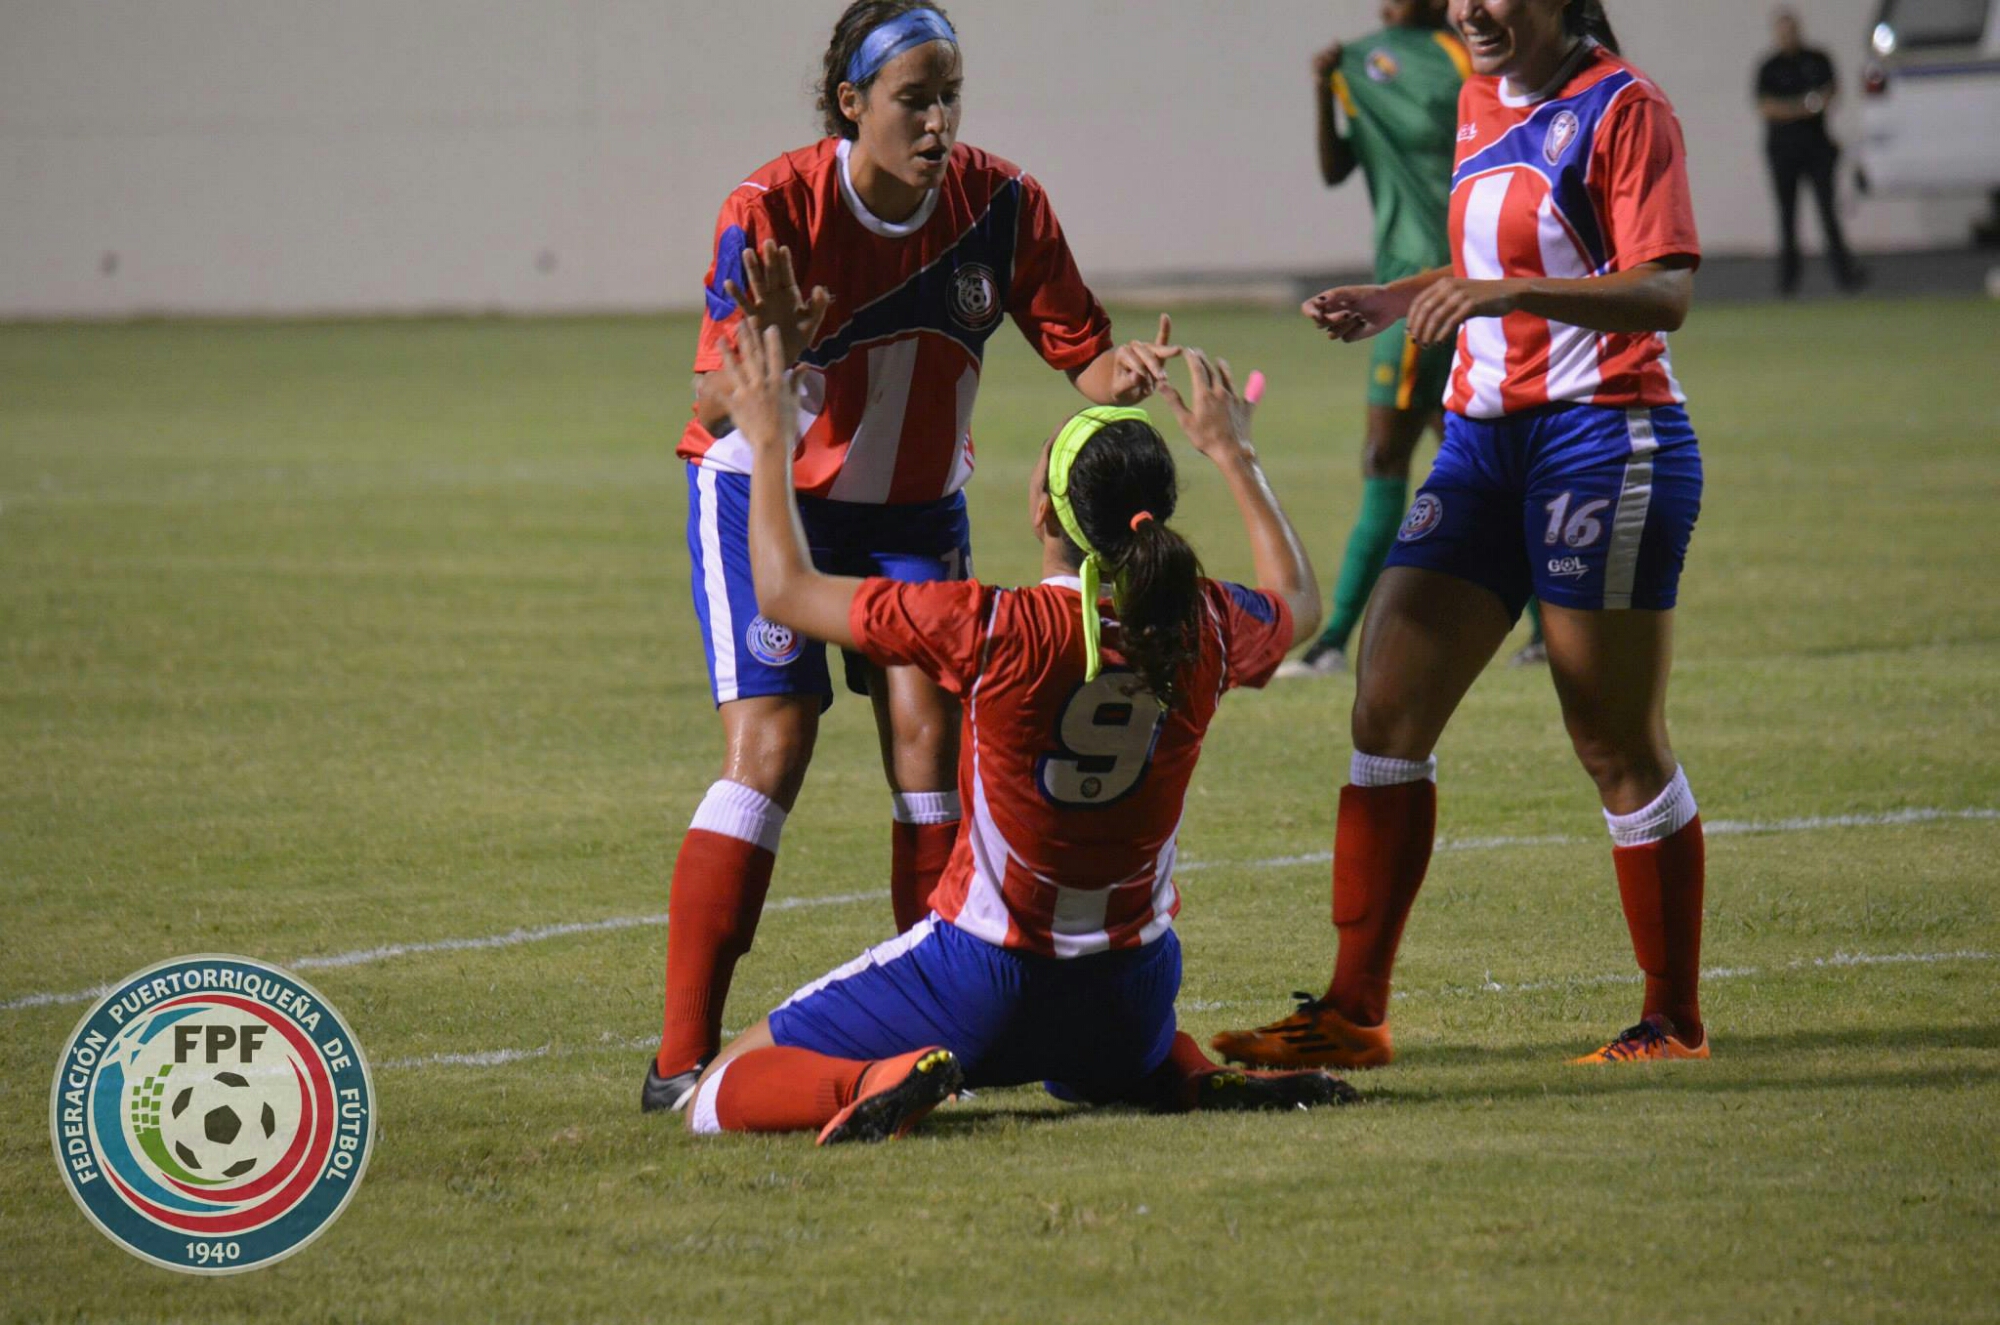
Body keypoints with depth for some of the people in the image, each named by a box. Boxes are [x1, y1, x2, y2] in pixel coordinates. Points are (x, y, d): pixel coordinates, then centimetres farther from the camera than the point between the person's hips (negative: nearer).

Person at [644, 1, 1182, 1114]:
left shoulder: (1002, 204, -15)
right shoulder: (774, 210, -24)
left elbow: (1082, 353, -10)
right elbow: (720, 406, -28)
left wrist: (1125, 375, -33)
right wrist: (772, 355, -49)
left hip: (916, 503, 3)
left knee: (930, 729, -10)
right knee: (772, 744, -15)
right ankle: (683, 1058, -14)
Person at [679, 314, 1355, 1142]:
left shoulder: (990, 632, -22)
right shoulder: (1202, 632, -9)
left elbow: (786, 590, -9)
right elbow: (1298, 600, 18)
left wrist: (770, 442, 3)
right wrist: (1231, 453, 27)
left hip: (982, 976, -4)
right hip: (1131, 996, 4)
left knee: (717, 1100, 5)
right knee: (1089, 1065, 41)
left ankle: (887, 1078, -21)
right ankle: (1187, 1081, 8)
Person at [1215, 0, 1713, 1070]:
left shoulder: (1621, 109, -10)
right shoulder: (1480, 104, 14)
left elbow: (1664, 294, -19)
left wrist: (1512, 293, -31)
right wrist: (1392, 302, 14)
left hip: (1605, 446, -8)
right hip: (1484, 439, 8)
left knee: (1617, 746, -2)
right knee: (1387, 708, 1)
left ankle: (1673, 1021, 10)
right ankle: (1352, 1011, 4)